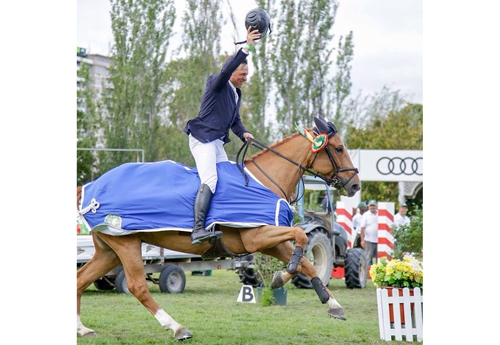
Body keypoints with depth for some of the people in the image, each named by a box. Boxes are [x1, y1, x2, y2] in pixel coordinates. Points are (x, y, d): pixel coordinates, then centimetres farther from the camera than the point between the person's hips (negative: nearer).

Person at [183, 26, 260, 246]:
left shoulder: (236, 93, 21)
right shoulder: (217, 85, -5)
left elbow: (235, 120, 25)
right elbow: (226, 71, -27)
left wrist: (243, 133, 3)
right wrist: (246, 48, -34)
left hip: (217, 141, 10)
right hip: (202, 138, -10)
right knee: (209, 180, -23)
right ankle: (198, 230, -33)